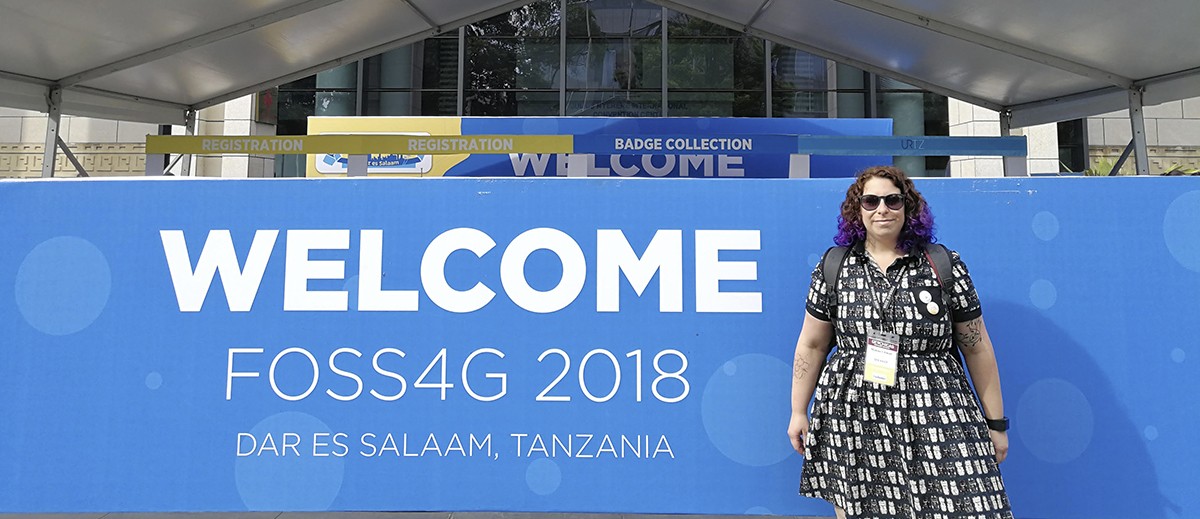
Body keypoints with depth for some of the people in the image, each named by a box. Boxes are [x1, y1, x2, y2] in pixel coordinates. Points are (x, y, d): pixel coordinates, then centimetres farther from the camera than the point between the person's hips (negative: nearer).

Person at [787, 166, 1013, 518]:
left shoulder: (945, 265, 3)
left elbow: (977, 348, 6)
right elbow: (812, 345, 8)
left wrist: (996, 423, 9)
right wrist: (798, 412, 8)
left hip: (936, 420, 0)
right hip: (852, 424, 1)